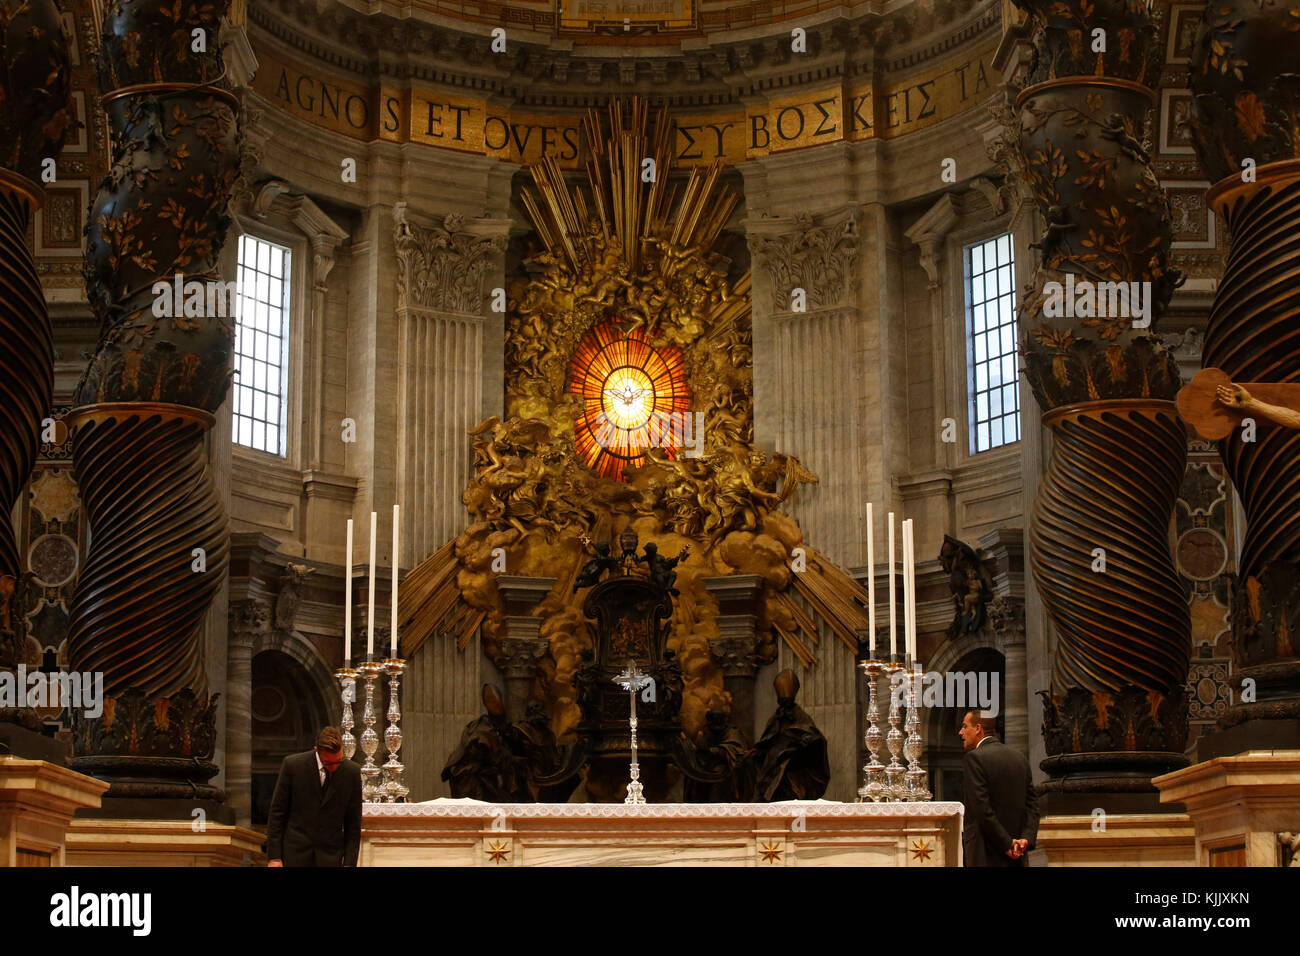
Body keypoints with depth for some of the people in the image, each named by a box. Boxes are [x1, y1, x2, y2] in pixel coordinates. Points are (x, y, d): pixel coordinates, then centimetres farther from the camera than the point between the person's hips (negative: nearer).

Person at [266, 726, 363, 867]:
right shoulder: (293, 764, -7)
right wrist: (274, 856, -5)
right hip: (295, 853, -1)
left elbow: (354, 823, 5)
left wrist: (349, 863, 0)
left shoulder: (352, 772, -2)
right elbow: (277, 812, -2)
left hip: (330, 857, 1)